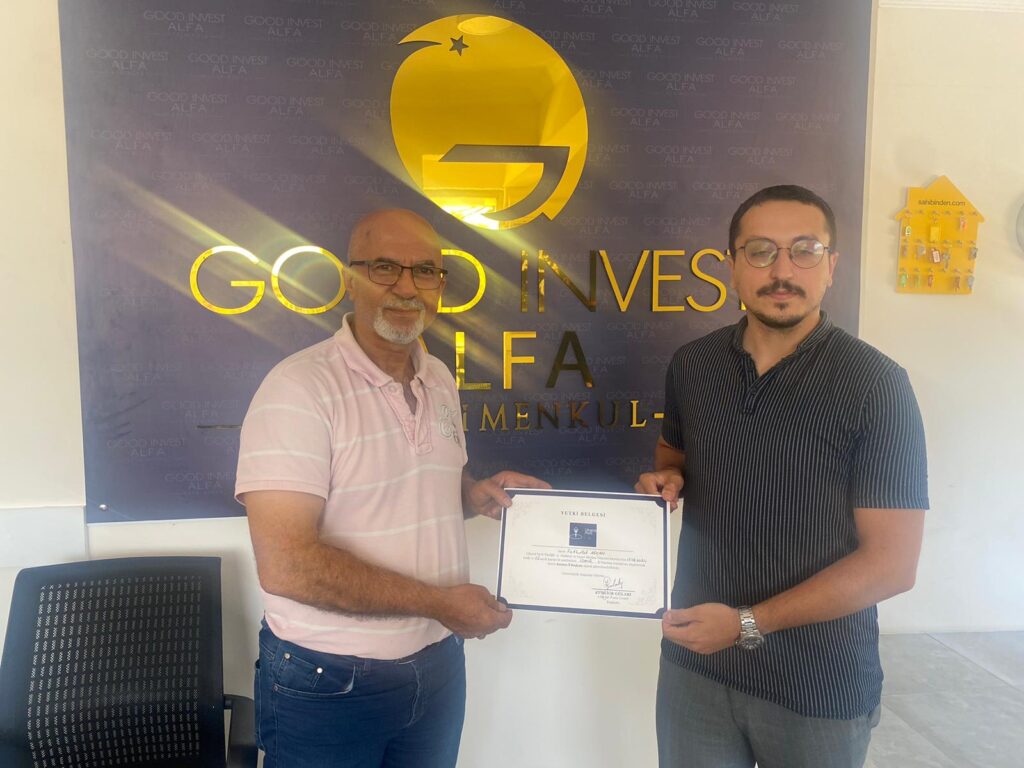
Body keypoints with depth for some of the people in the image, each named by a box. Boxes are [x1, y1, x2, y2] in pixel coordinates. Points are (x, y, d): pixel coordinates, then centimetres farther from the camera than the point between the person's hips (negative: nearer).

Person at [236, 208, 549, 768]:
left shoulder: (440, 381, 4)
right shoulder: (300, 387, -19)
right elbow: (285, 565, -25)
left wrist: (476, 494, -4)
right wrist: (438, 601, -20)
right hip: (326, 684, -6)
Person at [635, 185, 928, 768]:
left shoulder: (875, 384, -14)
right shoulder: (692, 364, -1)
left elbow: (892, 562, -15)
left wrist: (748, 624, -18)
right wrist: (665, 479, -6)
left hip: (821, 687, -3)